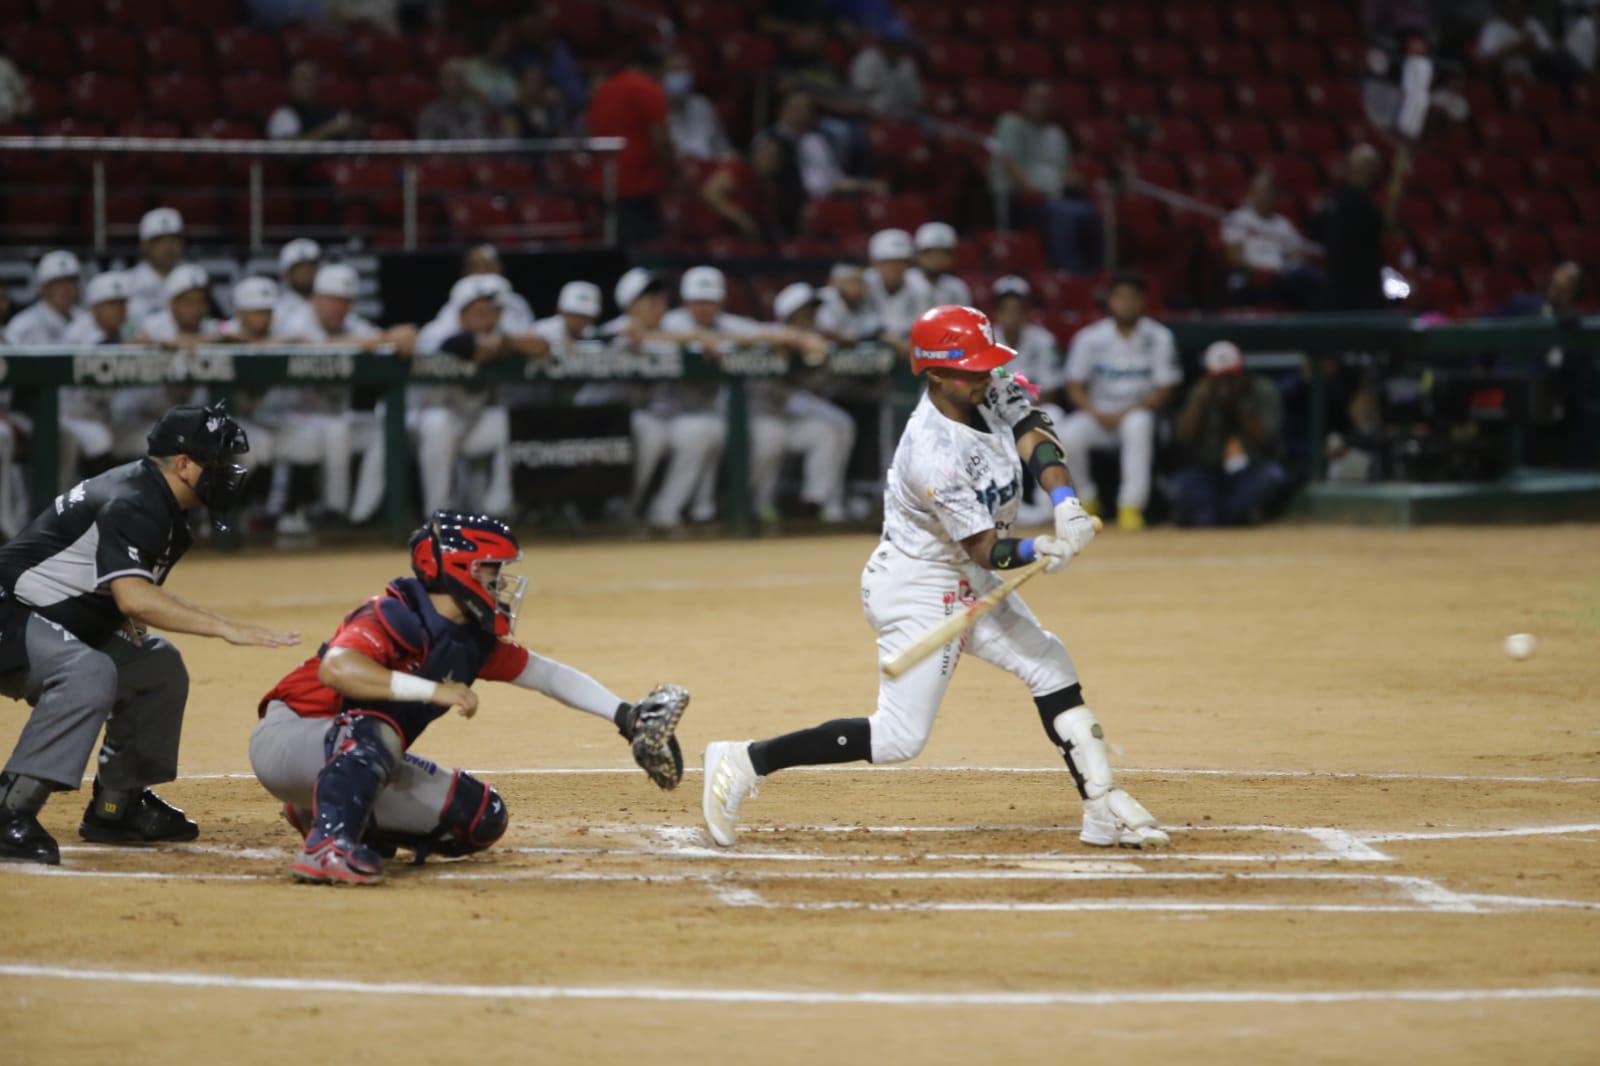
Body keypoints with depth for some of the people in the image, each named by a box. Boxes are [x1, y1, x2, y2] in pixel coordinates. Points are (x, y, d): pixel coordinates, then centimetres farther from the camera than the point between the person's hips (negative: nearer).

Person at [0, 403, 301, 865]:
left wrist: (129, 615, 0)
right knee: (90, 674, -34)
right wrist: (226, 628, -40)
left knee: (160, 667, 15)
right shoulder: (130, 505, -23)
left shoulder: (155, 500, 9)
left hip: (65, 629, 11)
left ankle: (116, 807, 17)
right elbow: (133, 597, -38)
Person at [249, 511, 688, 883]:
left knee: (481, 818, 4)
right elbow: (335, 668, -42)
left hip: (352, 759, 9)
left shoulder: (476, 641, 2)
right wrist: (432, 690, -44)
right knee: (376, 730, -38)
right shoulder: (396, 617, -24)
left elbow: (548, 675, 13)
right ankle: (327, 844, -46)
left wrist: (625, 716, 4)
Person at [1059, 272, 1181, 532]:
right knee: (1068, 435, -29)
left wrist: (1126, 412, -18)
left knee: (1137, 425, -38)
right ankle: (1085, 499, -2)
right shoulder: (1089, 338, -1)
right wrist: (1097, 414, -16)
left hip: (1140, 411, -2)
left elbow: (1163, 390, -5)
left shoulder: (1158, 337, -4)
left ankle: (1131, 505, -33)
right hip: (1098, 413, 2)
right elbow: (1075, 386, 2)